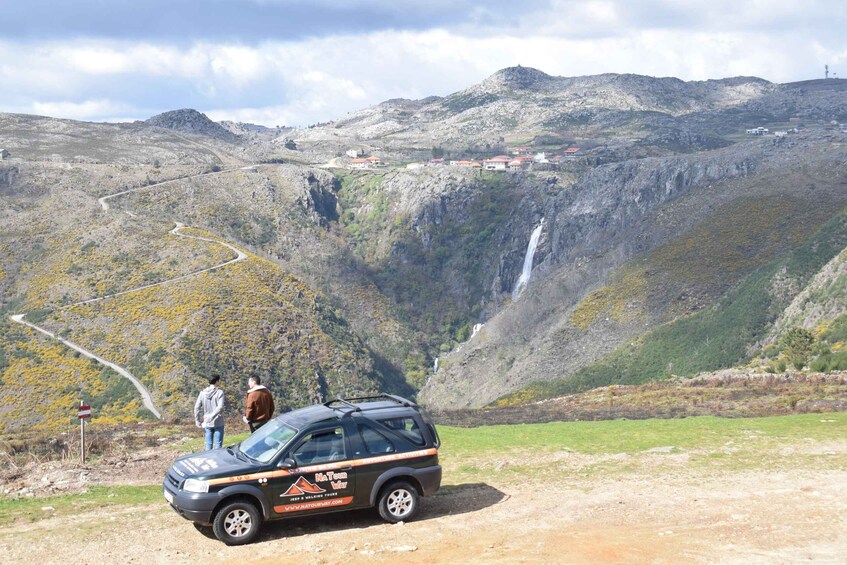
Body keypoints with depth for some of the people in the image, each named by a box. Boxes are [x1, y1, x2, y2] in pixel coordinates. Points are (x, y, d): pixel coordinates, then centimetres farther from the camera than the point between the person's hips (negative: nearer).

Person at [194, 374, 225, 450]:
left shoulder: (203, 393, 2)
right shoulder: (219, 392, -9)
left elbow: (196, 408, 1)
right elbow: (220, 407, -21)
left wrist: (198, 421, 6)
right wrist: (211, 418, -21)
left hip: (207, 424, 4)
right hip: (218, 423, -4)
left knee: (208, 445, 11)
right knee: (218, 445, 1)